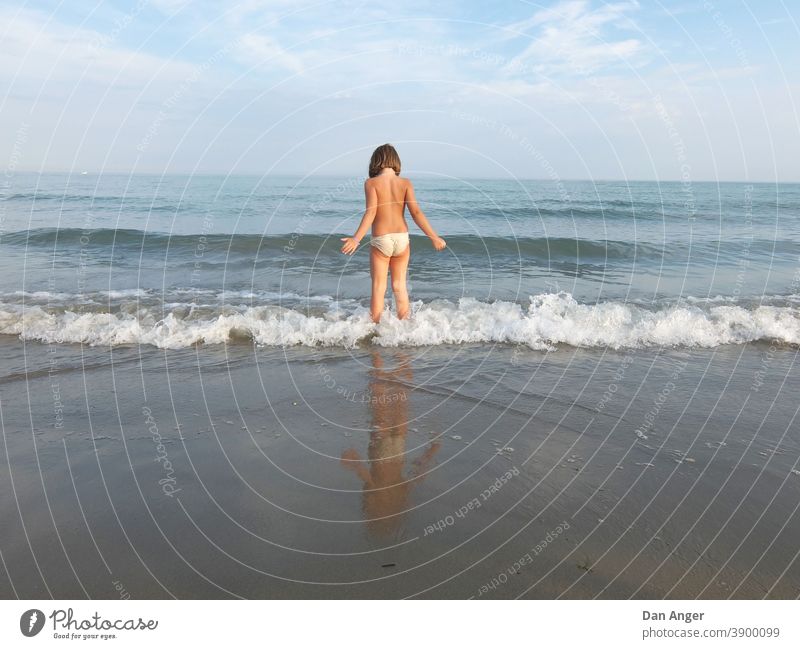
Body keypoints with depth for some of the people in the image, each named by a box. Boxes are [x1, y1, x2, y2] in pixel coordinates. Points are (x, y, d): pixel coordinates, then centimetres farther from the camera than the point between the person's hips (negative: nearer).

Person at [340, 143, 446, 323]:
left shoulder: (371, 182, -6)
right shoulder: (405, 183, 0)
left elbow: (371, 212, -17)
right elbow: (416, 212, -7)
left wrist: (356, 239, -20)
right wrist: (434, 237, -4)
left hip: (380, 240, -2)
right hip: (402, 238, 2)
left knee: (378, 288, 7)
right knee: (400, 286, 15)